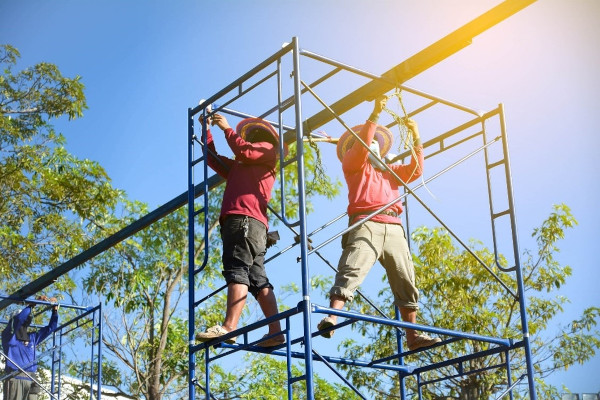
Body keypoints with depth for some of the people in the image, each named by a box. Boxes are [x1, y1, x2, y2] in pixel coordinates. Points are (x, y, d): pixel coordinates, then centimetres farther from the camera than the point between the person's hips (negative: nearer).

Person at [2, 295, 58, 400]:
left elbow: (50, 328, 28)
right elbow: (18, 319, -6)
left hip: (31, 380, 5)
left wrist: (55, 310, 17)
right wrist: (33, 304, -5)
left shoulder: (32, 337, 25)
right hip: (15, 379, -5)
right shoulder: (9, 336, 10)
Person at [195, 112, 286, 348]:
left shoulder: (267, 149, 16)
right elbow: (213, 160, 40)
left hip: (244, 219, -8)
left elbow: (243, 151, -2)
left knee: (237, 269, -21)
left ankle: (229, 327, -34)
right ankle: (276, 332, -8)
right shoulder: (239, 167, 37)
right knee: (257, 279, -1)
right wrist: (207, 131, 37)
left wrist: (226, 128, 10)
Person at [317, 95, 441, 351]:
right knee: (351, 271, -25)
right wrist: (375, 114, -3)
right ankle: (332, 318, -40)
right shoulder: (354, 165, 19)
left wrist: (416, 139, 16)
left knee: (406, 282, 2)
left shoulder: (390, 171, 34)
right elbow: (362, 143, 0)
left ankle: (413, 335, 5)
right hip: (366, 225, -6)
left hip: (394, 228, 6)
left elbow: (415, 171, 22)